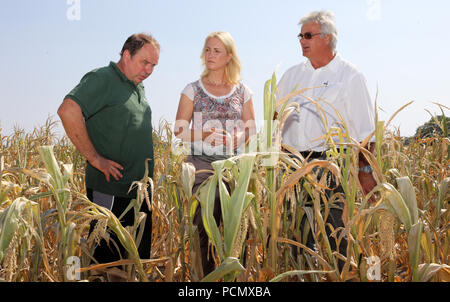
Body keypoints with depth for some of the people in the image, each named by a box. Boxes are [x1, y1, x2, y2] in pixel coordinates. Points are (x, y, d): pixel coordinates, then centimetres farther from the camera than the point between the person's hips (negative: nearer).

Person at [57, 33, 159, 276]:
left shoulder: (138, 88, 17)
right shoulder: (102, 79, -10)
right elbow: (68, 111, -26)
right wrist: (94, 158, -22)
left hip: (139, 192, 9)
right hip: (110, 192, -8)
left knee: (139, 261, 14)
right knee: (107, 260, 0)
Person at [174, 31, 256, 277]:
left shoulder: (242, 91, 8)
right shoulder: (193, 90, 5)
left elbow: (251, 128, 10)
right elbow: (179, 129, 3)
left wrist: (236, 137, -11)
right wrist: (204, 135, -16)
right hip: (202, 164, -1)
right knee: (206, 223, -5)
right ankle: (208, 276, 9)